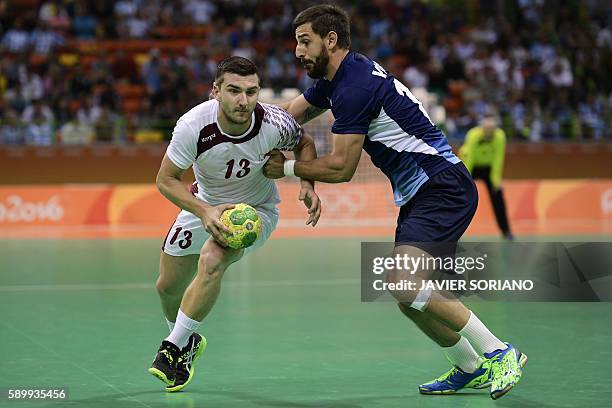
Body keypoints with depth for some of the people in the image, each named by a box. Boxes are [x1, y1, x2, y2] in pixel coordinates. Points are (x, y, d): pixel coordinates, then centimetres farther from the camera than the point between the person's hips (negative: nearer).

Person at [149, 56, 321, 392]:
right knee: (168, 286, 10)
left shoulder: (274, 123, -29)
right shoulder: (194, 126, -31)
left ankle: (174, 347, -13)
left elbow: (303, 143, -4)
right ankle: (189, 341, 44)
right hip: (205, 204, 2)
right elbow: (166, 180, -19)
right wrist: (205, 212, -33)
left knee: (212, 259, -30)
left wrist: (307, 184, -21)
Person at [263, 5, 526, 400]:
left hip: (444, 188, -10)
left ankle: (499, 353, -14)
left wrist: (286, 168, -4)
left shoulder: (355, 86, -18)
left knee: (403, 282, -24)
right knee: (408, 297, 9)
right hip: (419, 195, 11)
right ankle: (470, 369, 22)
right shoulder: (335, 78, 13)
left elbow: (341, 168, -17)